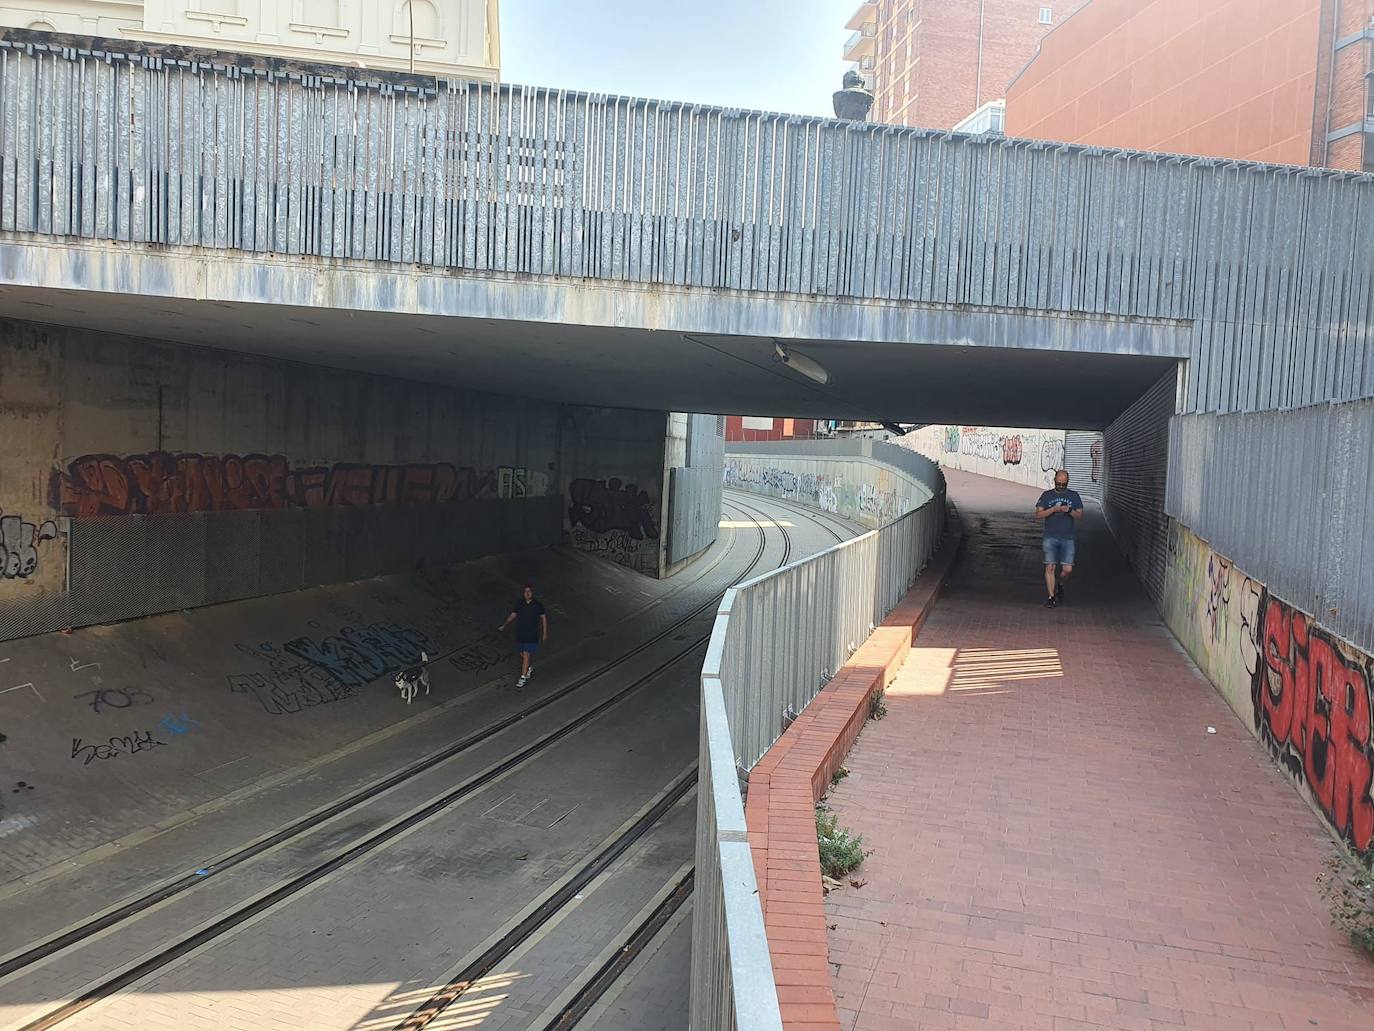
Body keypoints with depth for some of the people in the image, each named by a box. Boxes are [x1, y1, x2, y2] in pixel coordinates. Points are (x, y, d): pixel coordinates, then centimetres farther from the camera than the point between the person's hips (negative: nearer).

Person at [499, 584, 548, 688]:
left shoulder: (538, 605, -10)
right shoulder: (519, 603, -2)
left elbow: (544, 617, 0)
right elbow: (513, 615, 5)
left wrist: (545, 633, 2)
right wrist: (504, 625, -5)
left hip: (532, 636, -4)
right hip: (520, 634, 4)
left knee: (526, 656, -9)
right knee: (522, 655, 18)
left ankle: (523, 678, -1)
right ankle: (530, 667, 45)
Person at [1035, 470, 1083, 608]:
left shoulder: (1074, 496, 11)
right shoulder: (1047, 495, 8)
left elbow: (1080, 515, 4)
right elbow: (1038, 515, 0)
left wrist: (1069, 511, -15)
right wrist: (1054, 509, -13)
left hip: (1067, 539, 1)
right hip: (1050, 538, -1)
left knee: (1067, 569, -6)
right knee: (1050, 567, -8)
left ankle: (1060, 584, 26)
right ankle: (1051, 597, -1)